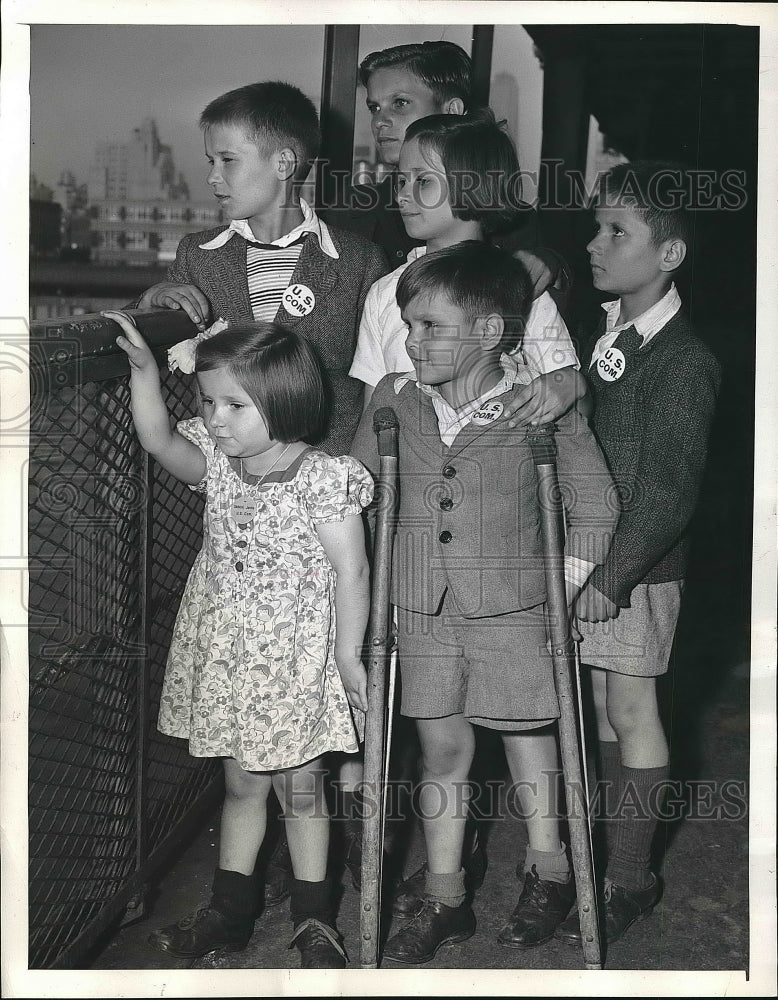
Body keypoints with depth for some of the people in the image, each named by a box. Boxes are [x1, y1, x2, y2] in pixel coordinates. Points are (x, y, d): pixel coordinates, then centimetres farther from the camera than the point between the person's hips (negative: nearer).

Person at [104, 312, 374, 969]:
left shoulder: (323, 479, -17)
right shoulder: (217, 464, 1)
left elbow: (350, 572, -15)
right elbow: (159, 441, -9)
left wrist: (349, 656, -15)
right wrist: (144, 368, -19)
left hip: (297, 660, -5)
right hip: (227, 656, 5)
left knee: (300, 786, 8)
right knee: (241, 783, 17)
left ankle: (315, 920, 23)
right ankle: (230, 911, 29)